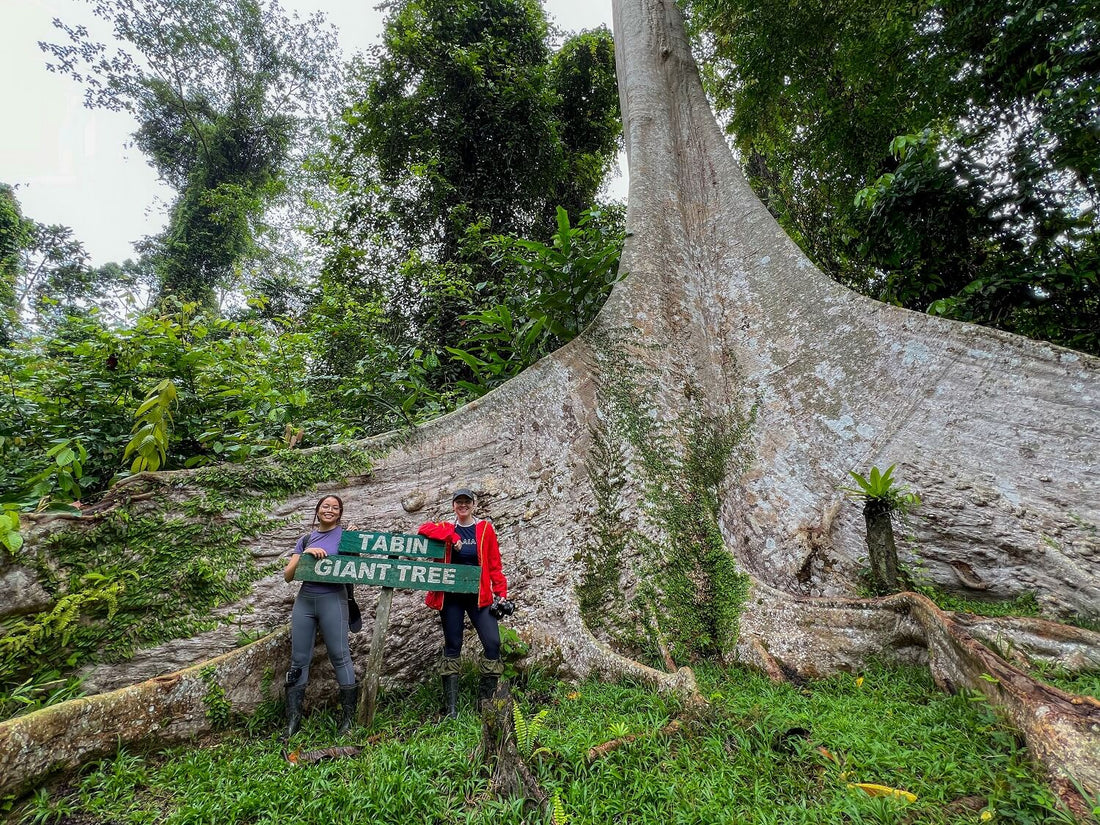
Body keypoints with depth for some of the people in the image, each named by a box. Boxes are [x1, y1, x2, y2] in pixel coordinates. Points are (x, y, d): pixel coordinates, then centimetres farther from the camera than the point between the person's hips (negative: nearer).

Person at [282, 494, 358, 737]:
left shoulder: (346, 536, 2)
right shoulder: (306, 539, 12)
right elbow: (288, 575, 6)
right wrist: (305, 554, -9)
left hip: (333, 599, -4)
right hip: (304, 599, 4)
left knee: (340, 656, -3)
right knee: (299, 659, 6)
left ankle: (348, 715, 7)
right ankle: (292, 719, 17)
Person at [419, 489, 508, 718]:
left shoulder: (485, 529, 4)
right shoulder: (447, 527, 6)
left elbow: (494, 564, 2)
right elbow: (425, 529, -14)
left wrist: (501, 592, -5)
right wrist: (452, 536, -22)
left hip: (478, 595, 0)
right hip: (451, 597, 0)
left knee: (492, 642, -9)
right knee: (452, 646, 5)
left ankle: (485, 703, 5)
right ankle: (451, 709, 12)